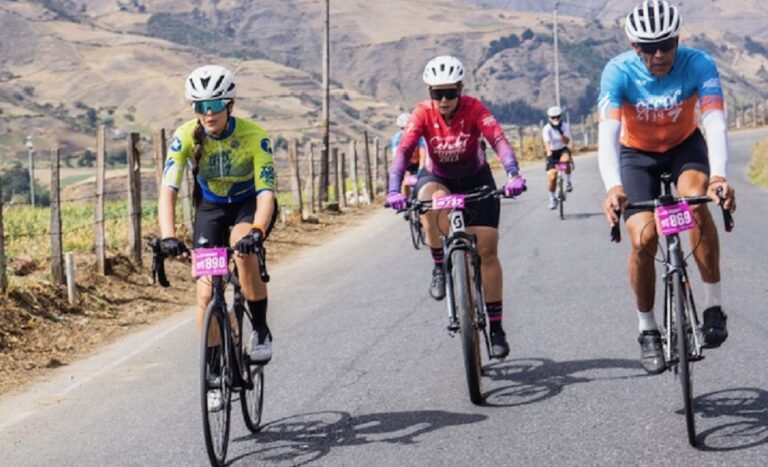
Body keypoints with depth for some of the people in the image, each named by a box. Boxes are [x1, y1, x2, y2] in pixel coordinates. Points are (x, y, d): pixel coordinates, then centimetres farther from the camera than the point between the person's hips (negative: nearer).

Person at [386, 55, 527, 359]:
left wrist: (513, 175, -53)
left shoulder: (474, 109, -23)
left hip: (475, 179, 0)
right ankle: (439, 266, -15)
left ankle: (496, 328, 1)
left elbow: (498, 140, -35)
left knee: (487, 251, -8)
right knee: (431, 202, -38)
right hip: (437, 177, 0)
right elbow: (403, 150, -31)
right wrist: (394, 189, -48)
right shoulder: (423, 113, -21)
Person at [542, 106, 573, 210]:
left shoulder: (565, 126, -12)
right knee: (551, 176, -12)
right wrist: (549, 155, -48)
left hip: (563, 150, 1)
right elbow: (547, 143, -33)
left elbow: (566, 141, -22)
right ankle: (552, 199, 9)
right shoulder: (546, 129, -18)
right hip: (552, 152, -1)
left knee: (565, 159, -36)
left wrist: (561, 133, -38)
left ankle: (568, 182, -13)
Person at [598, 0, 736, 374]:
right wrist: (613, 186, -57)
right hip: (637, 153, 0)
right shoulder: (618, 72, -28)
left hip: (684, 145, 0)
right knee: (643, 239, -17)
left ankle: (713, 306, -20)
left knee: (697, 199, -32)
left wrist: (718, 175, -56)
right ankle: (647, 329, 6)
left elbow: (715, 122, -38)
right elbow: (608, 132, -39)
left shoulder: (698, 65, -27)